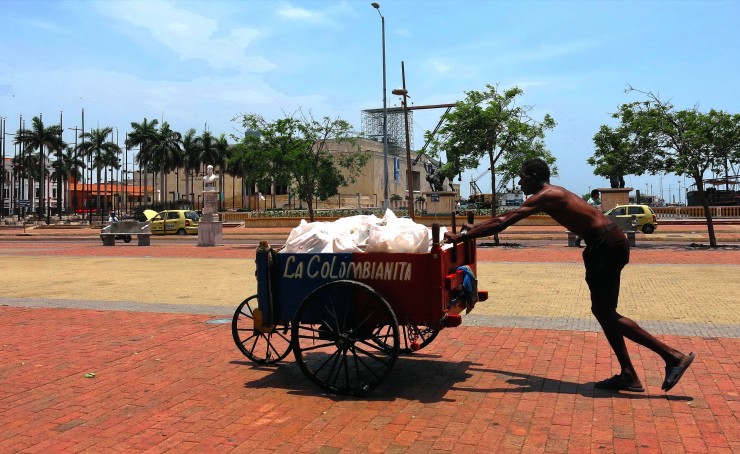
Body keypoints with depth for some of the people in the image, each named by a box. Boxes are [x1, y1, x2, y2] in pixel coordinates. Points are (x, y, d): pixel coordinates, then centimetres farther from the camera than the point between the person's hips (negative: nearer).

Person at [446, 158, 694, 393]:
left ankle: (673, 357, 1)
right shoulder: (550, 194, 17)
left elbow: (504, 222, -18)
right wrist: (475, 227, 26)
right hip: (607, 244, 10)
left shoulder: (545, 196, -12)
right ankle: (628, 376, 16)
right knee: (603, 311, 12)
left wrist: (462, 237, -16)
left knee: (605, 313, -4)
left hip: (607, 245, -10)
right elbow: (507, 216, 25)